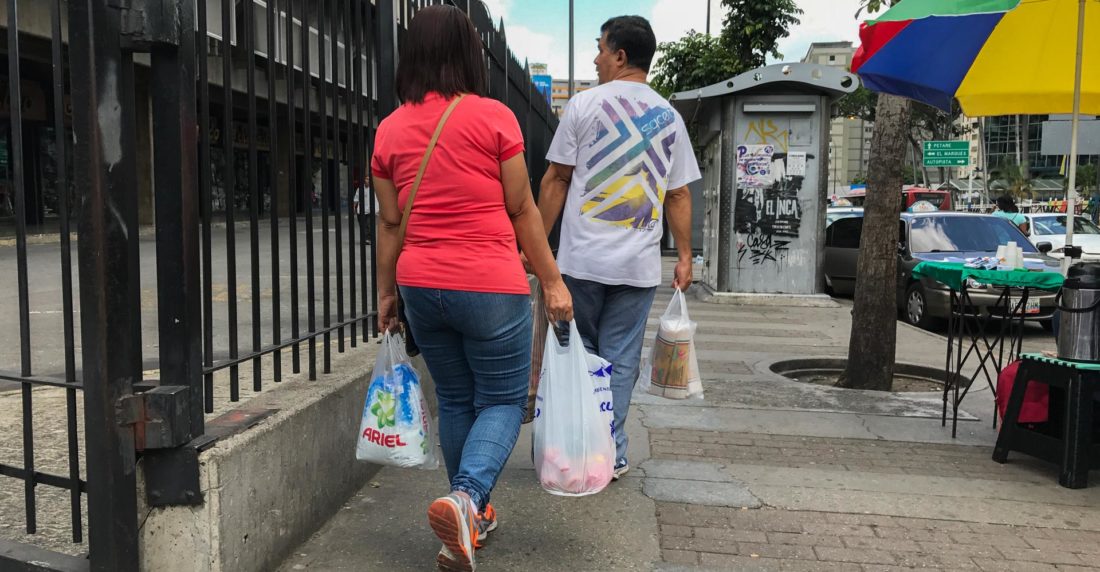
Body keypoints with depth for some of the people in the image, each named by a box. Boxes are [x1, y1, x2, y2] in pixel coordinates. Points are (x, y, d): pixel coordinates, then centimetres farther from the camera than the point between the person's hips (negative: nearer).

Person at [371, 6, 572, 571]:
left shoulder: (390, 129, 4)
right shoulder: (493, 117, -6)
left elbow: (390, 221, 8)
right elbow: (522, 211, -4)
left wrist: (386, 292, 18)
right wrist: (552, 281, 3)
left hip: (422, 286, 5)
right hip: (490, 286, -4)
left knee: (455, 401, 19)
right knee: (502, 401, 9)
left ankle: (471, 520, 29)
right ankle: (464, 496, -16)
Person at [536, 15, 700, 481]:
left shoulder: (585, 104, -1)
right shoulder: (670, 118, 8)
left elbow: (556, 180, -2)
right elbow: (679, 195, 8)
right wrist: (685, 257, 14)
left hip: (582, 258, -2)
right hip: (640, 265, 2)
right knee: (620, 361, 8)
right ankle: (611, 455, 12)